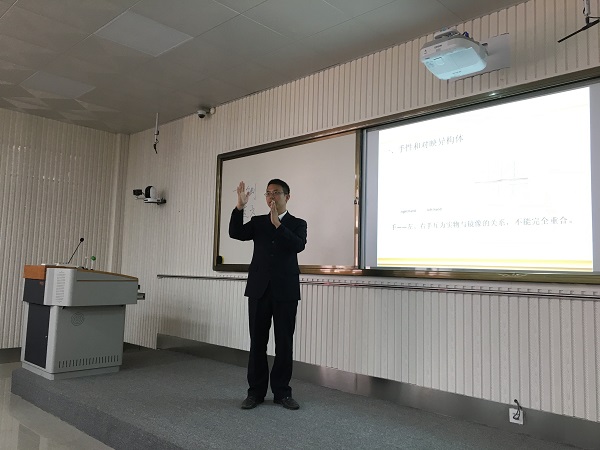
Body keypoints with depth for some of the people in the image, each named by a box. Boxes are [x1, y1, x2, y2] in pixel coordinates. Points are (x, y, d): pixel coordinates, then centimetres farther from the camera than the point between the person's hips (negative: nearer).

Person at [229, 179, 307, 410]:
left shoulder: (297, 224, 7)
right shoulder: (257, 222, 12)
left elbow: (299, 245, -13)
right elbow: (235, 233, -5)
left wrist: (278, 224, -19)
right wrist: (240, 206, -16)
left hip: (285, 291, -1)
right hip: (259, 289, 2)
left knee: (284, 343, 3)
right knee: (257, 342, 5)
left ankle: (282, 392, 16)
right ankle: (256, 391, 16)